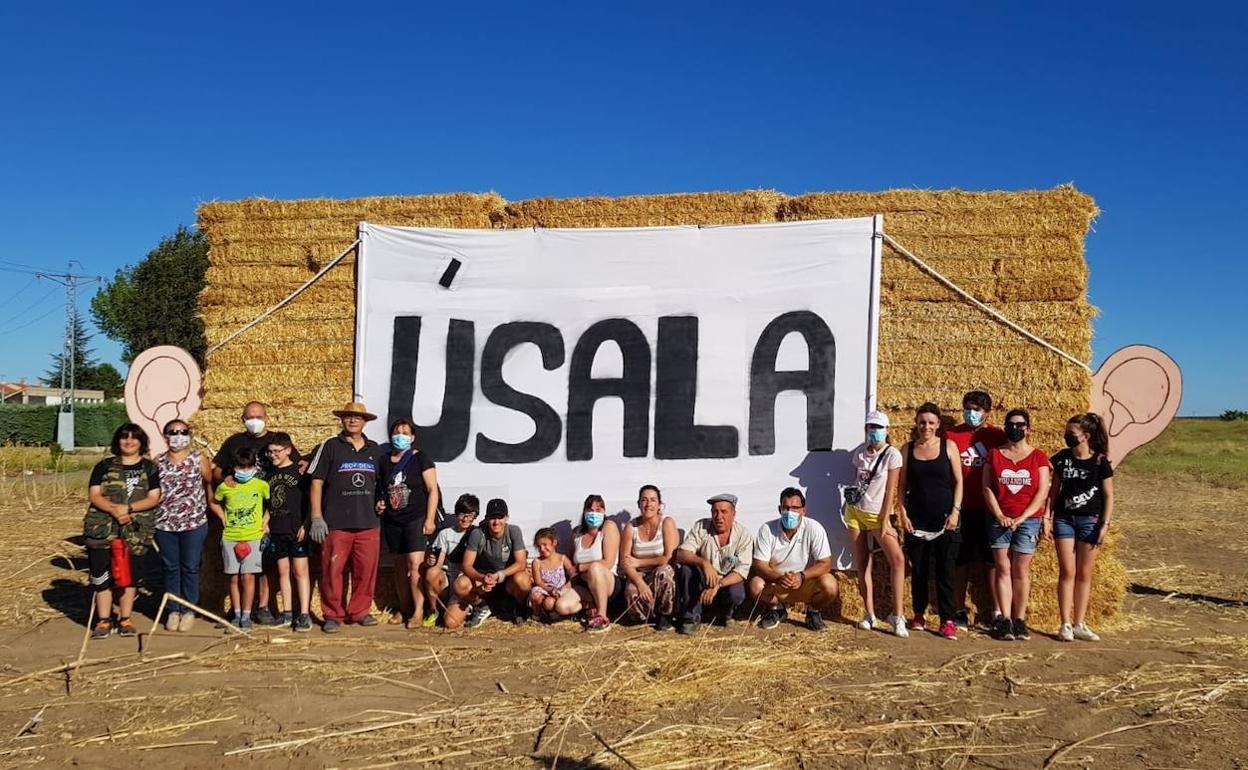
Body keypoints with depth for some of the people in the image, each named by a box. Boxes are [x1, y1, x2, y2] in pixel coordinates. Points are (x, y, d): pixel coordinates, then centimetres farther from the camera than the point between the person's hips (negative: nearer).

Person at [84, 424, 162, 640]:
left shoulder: (150, 468, 7)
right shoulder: (104, 466, 8)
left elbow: (154, 498, -1)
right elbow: (94, 495, 0)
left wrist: (128, 508, -16)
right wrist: (114, 509, -17)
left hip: (134, 530, 0)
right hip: (102, 529, 0)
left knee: (128, 575, 6)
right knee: (102, 575, -1)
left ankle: (125, 619, 17)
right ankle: (103, 620, 10)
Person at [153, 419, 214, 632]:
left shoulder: (200, 459, -2)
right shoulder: (158, 463, 3)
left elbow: (210, 483, 3)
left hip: (194, 523, -2)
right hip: (164, 525, 2)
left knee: (190, 568, 6)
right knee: (170, 568, 9)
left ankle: (189, 611, 17)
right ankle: (173, 610, 20)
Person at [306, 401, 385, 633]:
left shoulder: (375, 449, 13)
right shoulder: (330, 446, 2)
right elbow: (316, 482, -1)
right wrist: (316, 518, -6)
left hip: (368, 523, 3)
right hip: (336, 524, -3)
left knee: (366, 570, 4)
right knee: (332, 570, -2)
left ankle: (360, 611, 18)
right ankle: (333, 615, 11)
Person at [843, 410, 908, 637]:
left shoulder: (892, 454, -9)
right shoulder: (859, 452, 5)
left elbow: (891, 490, -12)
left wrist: (885, 522, -14)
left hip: (877, 515, -4)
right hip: (855, 511, 4)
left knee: (897, 559, -22)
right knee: (862, 565, 5)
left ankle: (897, 615, -16)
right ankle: (869, 614, 14)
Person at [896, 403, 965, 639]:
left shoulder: (948, 446, 3)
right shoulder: (908, 449, 6)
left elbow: (958, 481, 2)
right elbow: (901, 485, 7)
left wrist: (955, 511, -6)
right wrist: (902, 513, -2)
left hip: (944, 518, -1)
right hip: (917, 519, 2)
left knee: (945, 570, -3)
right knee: (918, 569, 6)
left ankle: (947, 620, 1)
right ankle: (919, 615, 19)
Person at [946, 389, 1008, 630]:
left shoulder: (997, 435, 5)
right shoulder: (952, 435, 3)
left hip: (989, 508, 0)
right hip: (962, 507, 0)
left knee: (992, 559, 5)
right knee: (961, 559, 5)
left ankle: (997, 612, 12)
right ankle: (959, 611, 12)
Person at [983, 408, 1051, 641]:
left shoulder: (1038, 457, 6)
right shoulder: (994, 455, 9)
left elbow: (1042, 492, 0)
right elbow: (987, 488, 3)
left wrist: (1022, 517, -9)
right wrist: (999, 516, -8)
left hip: (1028, 520, -1)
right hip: (999, 519, 1)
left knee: (1021, 570, 1)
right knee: (1003, 569, -1)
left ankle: (1020, 620, 6)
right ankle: (1005, 620, 1)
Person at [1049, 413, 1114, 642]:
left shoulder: (1100, 462, -5)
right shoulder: (1062, 458, 2)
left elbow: (1108, 496, -1)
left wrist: (1104, 525, -6)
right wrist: (1047, 518, 4)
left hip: (1090, 520, -1)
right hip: (1064, 518, 1)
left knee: (1084, 574, 6)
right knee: (1067, 572, 0)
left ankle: (1079, 624, 15)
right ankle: (1065, 624, 4)